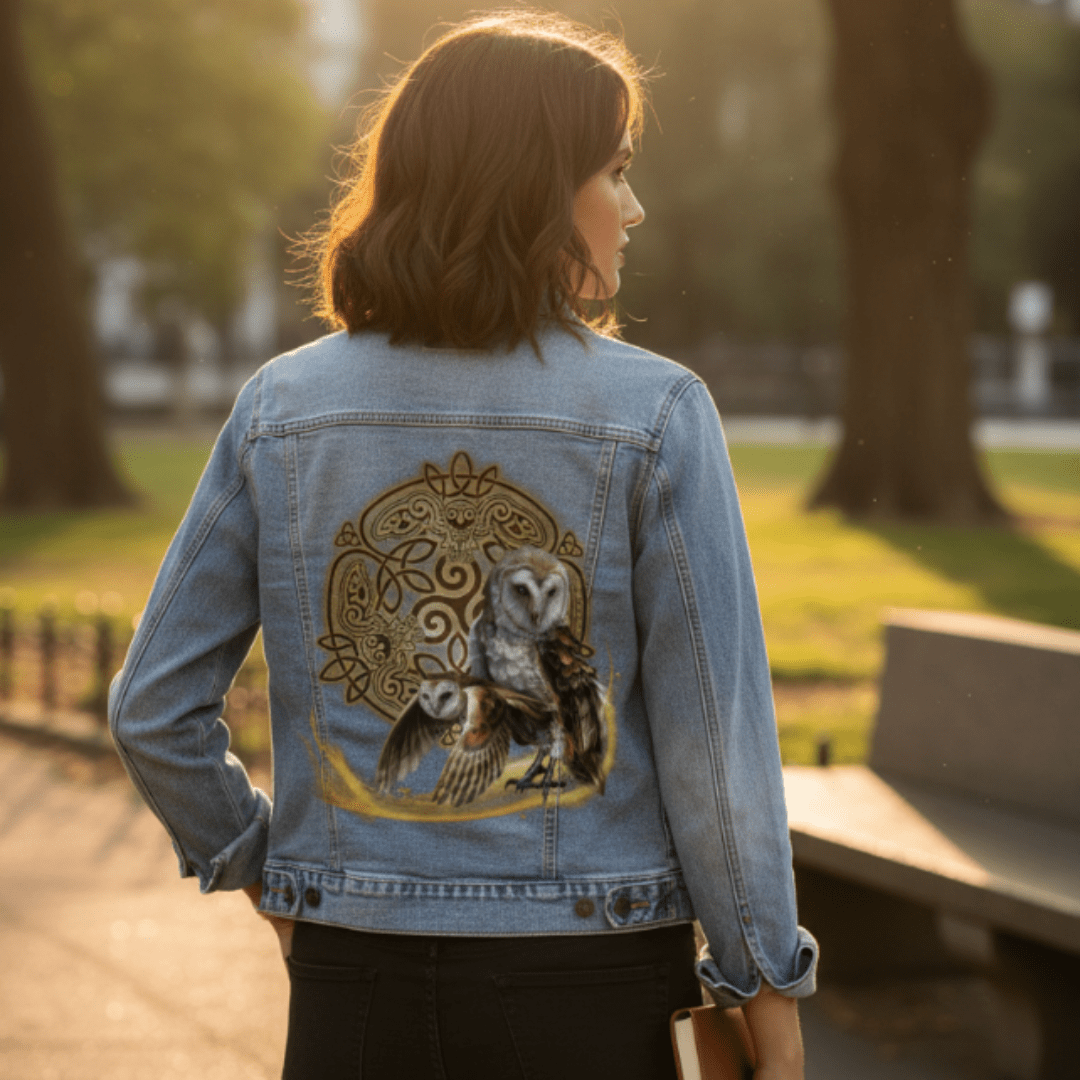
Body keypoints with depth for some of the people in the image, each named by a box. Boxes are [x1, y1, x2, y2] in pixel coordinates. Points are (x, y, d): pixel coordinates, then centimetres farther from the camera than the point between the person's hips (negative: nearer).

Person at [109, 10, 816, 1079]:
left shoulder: (282, 409, -1)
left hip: (353, 987, 2)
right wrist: (768, 989, 2)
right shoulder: (655, 417, -10)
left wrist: (255, 864, 17)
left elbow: (154, 709, 1)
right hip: (585, 989, -2)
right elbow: (714, 736, -9)